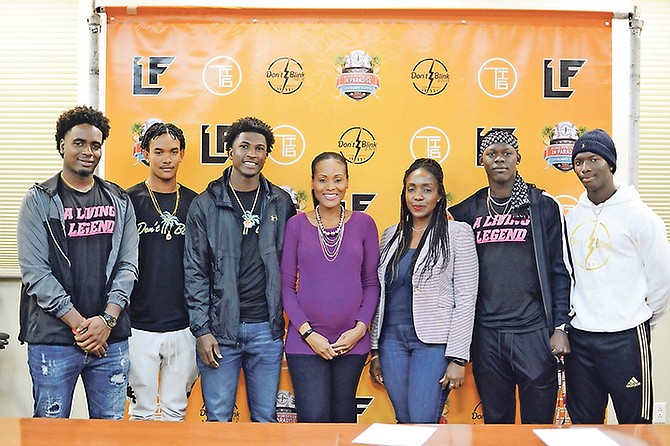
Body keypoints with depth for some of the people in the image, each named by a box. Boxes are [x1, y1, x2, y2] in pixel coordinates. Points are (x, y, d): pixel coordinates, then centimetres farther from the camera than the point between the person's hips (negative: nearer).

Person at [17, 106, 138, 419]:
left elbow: (127, 265, 4)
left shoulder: (119, 201, 10)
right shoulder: (39, 201, 0)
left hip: (111, 338, 3)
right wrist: (78, 323, -12)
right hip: (52, 339, -3)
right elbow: (34, 271, -8)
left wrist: (107, 320, -9)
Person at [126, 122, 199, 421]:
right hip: (139, 327, -2)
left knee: (176, 411, 12)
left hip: (184, 327, 2)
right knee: (142, 410, 8)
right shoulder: (128, 201, -1)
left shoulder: (195, 204, 6)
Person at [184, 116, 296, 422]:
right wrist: (202, 329, -7)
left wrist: (284, 319, 4)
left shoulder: (281, 203, 6)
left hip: (267, 328, 2)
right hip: (220, 328, -2)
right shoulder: (205, 204, 0)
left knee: (266, 419, 11)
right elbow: (195, 272, -1)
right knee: (218, 420, 6)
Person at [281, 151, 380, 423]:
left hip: (352, 340, 1)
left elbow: (371, 283, 7)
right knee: (313, 420, -7)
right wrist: (308, 333, -8)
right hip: (305, 340, -1)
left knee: (344, 420, 11)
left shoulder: (363, 224, 3)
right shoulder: (296, 224, 1)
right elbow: (286, 285, 1)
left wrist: (360, 329, -5)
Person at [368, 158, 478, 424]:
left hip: (433, 341, -4)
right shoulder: (391, 235, 12)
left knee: (422, 422, -9)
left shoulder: (457, 233, -2)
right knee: (404, 421, 10)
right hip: (392, 339, 5)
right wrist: (375, 350, 12)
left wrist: (458, 358, -11)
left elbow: (466, 299, -6)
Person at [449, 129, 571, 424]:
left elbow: (560, 270, 1)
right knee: (495, 420, 13)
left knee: (538, 419, 7)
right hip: (486, 334, 2)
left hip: (534, 333, -2)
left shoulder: (543, 206, 1)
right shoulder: (467, 211, 7)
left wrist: (560, 327, -6)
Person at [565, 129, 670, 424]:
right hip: (579, 336, 5)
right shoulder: (573, 217, 8)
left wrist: (644, 319, 3)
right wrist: (571, 315, 11)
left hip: (625, 338, -5)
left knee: (634, 421, 6)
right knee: (583, 421, 15)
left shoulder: (636, 214, -8)